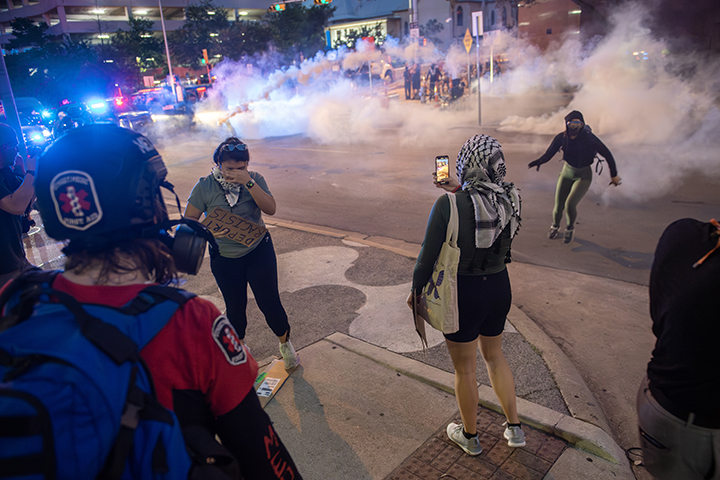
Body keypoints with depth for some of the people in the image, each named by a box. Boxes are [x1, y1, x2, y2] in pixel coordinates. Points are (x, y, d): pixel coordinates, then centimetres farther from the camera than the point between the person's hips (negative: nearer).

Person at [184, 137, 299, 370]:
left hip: (259, 251, 0)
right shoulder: (205, 186, -9)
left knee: (269, 302, 1)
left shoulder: (254, 179, -8)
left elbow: (270, 209, -20)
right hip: (224, 258, 1)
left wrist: (248, 182, -29)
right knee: (235, 306, 12)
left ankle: (285, 342, 30)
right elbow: (189, 219, -6)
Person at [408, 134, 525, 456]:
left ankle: (469, 437, 39)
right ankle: (514, 428, 40)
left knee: (464, 369, 16)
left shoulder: (447, 206, -23)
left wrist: (416, 290, 1)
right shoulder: (511, 199, -8)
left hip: (463, 294, -5)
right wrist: (460, 190, 16)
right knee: (494, 355, 29)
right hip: (499, 288, 5)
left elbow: (428, 256, -15)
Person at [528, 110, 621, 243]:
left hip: (584, 176, -3)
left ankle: (570, 228, 12)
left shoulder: (589, 138, -21)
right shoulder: (561, 137, -13)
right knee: (558, 206, 2)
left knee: (570, 204, -21)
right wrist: (538, 161, -22)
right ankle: (555, 226, 37)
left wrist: (614, 175, -7)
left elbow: (607, 154, -12)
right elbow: (549, 154, -5)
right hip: (567, 173, 3)